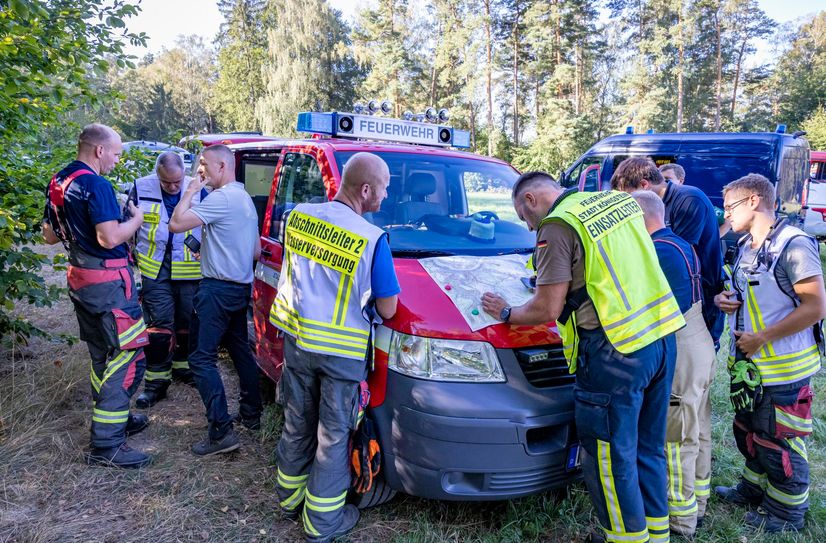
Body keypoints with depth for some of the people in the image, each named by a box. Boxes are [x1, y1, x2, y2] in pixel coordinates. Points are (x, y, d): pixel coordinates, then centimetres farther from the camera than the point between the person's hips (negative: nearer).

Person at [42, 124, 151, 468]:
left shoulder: (58, 182, 11)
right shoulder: (96, 185, -18)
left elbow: (50, 235, 17)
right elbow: (110, 238, -26)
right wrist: (136, 220, -9)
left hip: (79, 278, 10)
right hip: (108, 281, -10)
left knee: (102, 355, 20)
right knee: (128, 357, -6)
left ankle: (113, 419, 34)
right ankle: (105, 445, -3)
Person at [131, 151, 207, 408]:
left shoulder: (198, 190, -3)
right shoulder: (142, 188, -4)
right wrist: (131, 259, 9)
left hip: (190, 269, 1)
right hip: (155, 269, -1)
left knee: (188, 322, 14)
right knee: (159, 325, -2)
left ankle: (182, 366, 34)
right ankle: (157, 381, 9)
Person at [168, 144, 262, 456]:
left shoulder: (221, 198, -16)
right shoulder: (246, 199, 15)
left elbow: (176, 224, -21)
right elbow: (256, 250, 21)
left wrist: (190, 191, -9)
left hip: (218, 289, -10)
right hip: (241, 287, 10)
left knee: (202, 357, -6)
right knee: (240, 350, 19)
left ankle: (221, 432, -8)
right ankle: (251, 415, 29)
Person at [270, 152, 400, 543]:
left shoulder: (299, 215, -3)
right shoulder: (372, 239, -19)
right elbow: (387, 309, -11)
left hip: (296, 339, 5)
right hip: (342, 350, -5)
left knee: (297, 425, 22)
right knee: (333, 435, 11)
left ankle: (289, 499, 39)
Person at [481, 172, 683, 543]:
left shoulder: (557, 227, -11)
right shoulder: (619, 200, 13)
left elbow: (546, 310, -11)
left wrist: (506, 313, 6)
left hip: (618, 350, -9)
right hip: (663, 336, 9)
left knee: (611, 456, 8)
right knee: (648, 447, 21)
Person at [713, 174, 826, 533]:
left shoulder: (793, 246, -19)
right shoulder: (745, 246, 8)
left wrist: (761, 338, -22)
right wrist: (726, 299, -2)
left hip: (782, 367, -8)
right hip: (747, 363, 9)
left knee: (779, 442, 5)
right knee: (748, 431, 22)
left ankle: (786, 512, 24)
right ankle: (754, 489, 41)